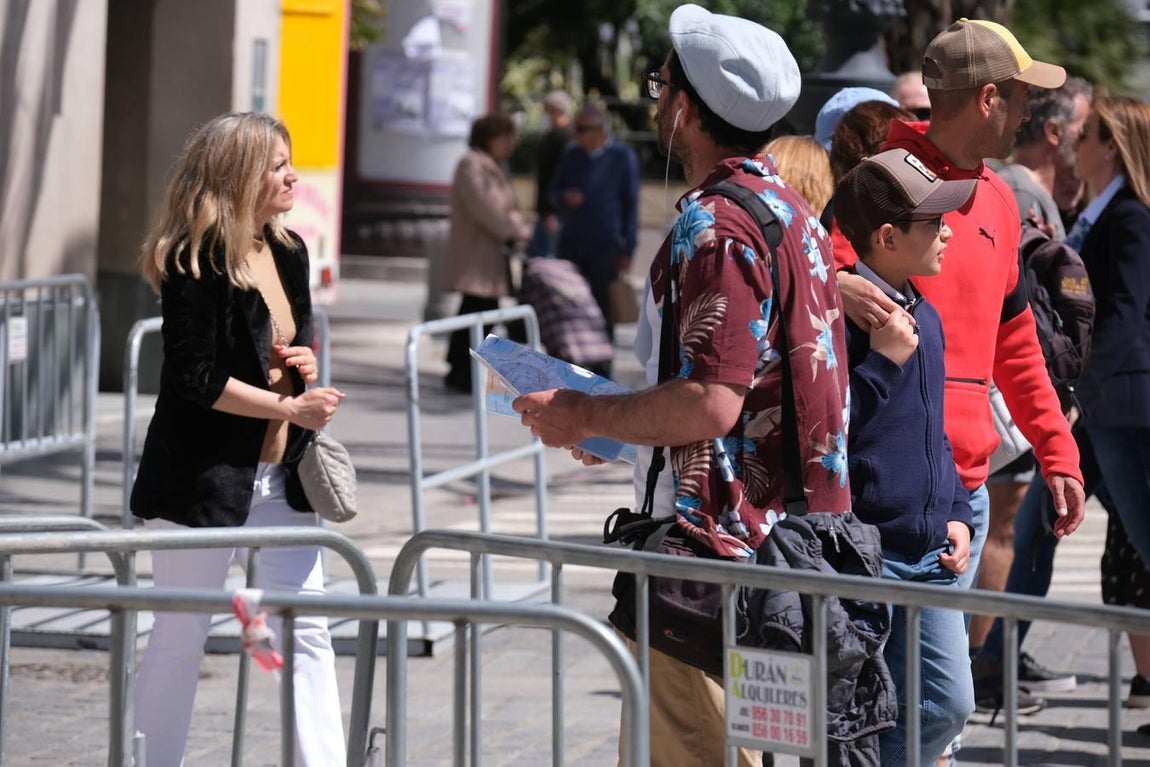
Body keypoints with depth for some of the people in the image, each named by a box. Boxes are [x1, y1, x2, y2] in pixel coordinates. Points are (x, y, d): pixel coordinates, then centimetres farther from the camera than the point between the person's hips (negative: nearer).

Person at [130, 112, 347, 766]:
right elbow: (196, 379, -19)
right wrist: (289, 406, -17)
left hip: (281, 475, 7)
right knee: (181, 638, 2)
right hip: (204, 477, -7)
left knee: (308, 628, 5)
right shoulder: (196, 263, -14)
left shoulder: (289, 252, 9)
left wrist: (307, 362, 1)